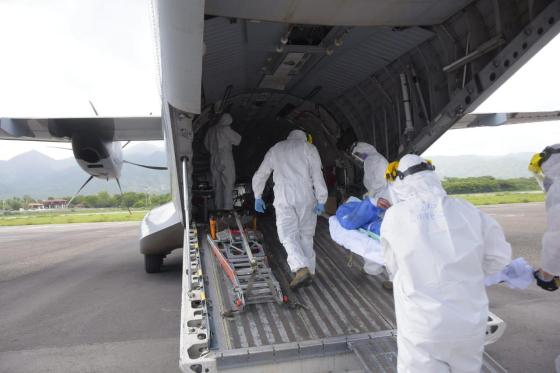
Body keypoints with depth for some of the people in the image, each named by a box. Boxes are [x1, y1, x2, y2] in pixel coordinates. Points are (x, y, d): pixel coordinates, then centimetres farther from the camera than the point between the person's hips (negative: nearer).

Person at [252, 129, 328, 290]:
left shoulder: (275, 150, 19)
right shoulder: (309, 148, 12)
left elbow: (259, 175, 22)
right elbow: (317, 176, 0)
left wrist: (258, 197, 32)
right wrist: (321, 200, 0)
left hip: (284, 199, 0)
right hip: (306, 198, 1)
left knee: (288, 235, -2)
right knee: (306, 235, 11)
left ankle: (301, 269, -21)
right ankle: (309, 271, 15)